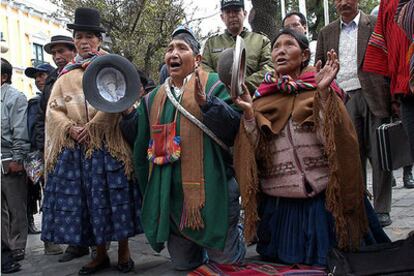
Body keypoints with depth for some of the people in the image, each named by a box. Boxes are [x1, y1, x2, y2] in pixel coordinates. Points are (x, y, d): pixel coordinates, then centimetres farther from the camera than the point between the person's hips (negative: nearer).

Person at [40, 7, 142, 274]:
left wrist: (92, 127, -17)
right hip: (74, 148, 4)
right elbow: (53, 108, 8)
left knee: (113, 197, -3)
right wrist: (71, 128, -11)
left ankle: (124, 251, 11)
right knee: (83, 199, 3)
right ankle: (100, 254, 15)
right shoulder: (66, 76, 18)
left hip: (107, 145, -3)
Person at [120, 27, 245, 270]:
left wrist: (205, 102, -29)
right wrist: (127, 111, -2)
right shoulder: (154, 98, 13)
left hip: (209, 192, -5)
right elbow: (139, 139, 13)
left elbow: (234, 127, -16)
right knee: (184, 264, 17)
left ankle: (234, 232, 38)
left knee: (225, 261, 6)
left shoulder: (213, 84, -4)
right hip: (170, 196, 5)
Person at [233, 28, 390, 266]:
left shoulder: (323, 90, 1)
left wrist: (323, 93, -22)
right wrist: (248, 113, -15)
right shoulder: (264, 97, 7)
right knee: (284, 262, 14)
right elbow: (256, 151, -2)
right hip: (277, 204, 2)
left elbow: (333, 138, -14)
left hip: (322, 199, -2)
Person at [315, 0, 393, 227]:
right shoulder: (326, 33, 16)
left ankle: (381, 210, 10)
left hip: (374, 97, -2)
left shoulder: (376, 25, 6)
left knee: (379, 156, 0)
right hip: (343, 100, 2)